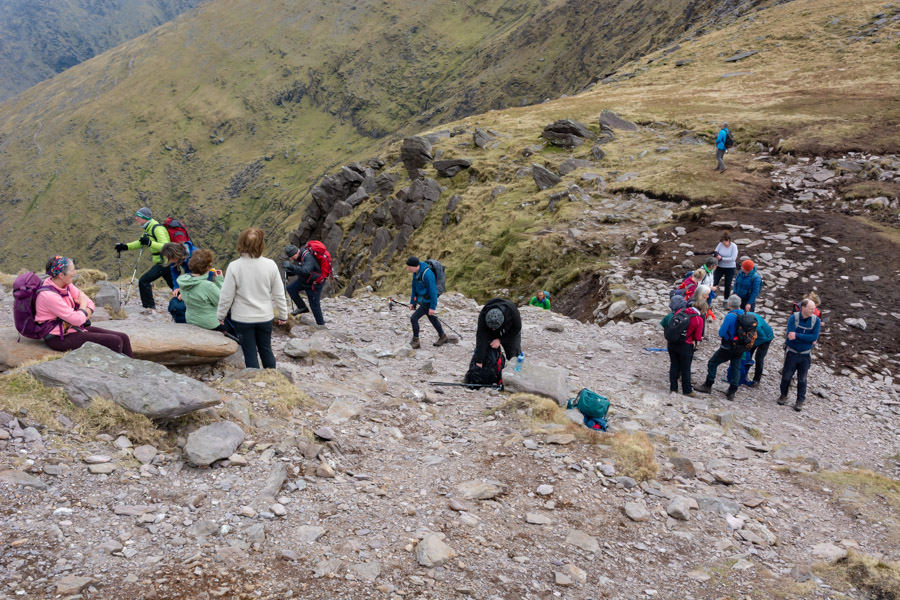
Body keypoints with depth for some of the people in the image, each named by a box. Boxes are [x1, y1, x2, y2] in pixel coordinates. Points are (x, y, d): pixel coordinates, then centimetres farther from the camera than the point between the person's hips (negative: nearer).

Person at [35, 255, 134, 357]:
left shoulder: (66, 284, 3)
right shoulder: (49, 295, -23)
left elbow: (89, 303, 8)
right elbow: (78, 320, -24)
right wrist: (83, 304, -5)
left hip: (74, 328, 9)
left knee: (123, 338, -4)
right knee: (115, 342, -20)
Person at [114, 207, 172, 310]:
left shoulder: (157, 228, -18)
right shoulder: (148, 229, 13)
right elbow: (140, 243, 25)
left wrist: (150, 243, -40)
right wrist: (125, 246, 12)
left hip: (164, 262, -10)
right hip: (161, 262, 10)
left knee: (144, 281, -11)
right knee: (174, 285, 15)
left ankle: (149, 307, -6)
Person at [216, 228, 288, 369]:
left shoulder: (234, 267, -16)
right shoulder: (270, 265, -11)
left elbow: (226, 296, -9)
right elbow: (279, 294, -3)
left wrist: (220, 315, 7)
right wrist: (282, 315, 10)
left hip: (242, 319, -2)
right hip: (265, 317, 2)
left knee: (250, 353, 9)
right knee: (266, 349, 19)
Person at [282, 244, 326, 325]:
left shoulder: (308, 257, -31)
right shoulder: (298, 256, -2)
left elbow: (305, 271, -47)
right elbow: (297, 270, 11)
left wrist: (291, 266, -52)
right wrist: (289, 271, -10)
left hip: (314, 283, -9)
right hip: (304, 280, 9)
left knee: (314, 305, -1)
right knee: (290, 288, -1)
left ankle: (321, 324, 16)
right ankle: (302, 307, 11)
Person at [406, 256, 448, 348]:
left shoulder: (427, 274, -28)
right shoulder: (416, 273, 0)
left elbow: (433, 290, -25)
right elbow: (414, 288, 11)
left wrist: (432, 307, -21)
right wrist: (412, 302, 11)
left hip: (428, 302, -9)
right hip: (422, 300, 9)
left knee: (414, 318, -11)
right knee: (432, 319, 22)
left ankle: (415, 342, 4)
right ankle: (443, 337, 40)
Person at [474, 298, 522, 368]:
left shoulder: (512, 311, -40)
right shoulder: (483, 315, -39)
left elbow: (516, 328, -21)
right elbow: (481, 339, -38)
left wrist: (500, 340, -28)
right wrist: (479, 362, -39)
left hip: (510, 333, 0)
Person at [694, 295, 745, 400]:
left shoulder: (730, 316, -21)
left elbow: (721, 333, -20)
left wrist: (722, 324, -2)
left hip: (728, 348, -6)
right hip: (740, 349, 6)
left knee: (712, 363, 10)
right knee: (736, 368, 14)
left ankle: (708, 386, 17)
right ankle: (732, 392, 17)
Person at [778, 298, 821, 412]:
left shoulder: (816, 320, -10)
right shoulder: (793, 318, -14)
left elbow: (814, 337, -20)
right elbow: (790, 335, -24)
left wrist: (797, 335, -25)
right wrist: (808, 339, -22)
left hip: (805, 354, 1)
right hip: (791, 352, -1)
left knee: (802, 379, 10)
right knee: (787, 375, 11)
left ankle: (800, 400, 24)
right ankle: (783, 395, 33)